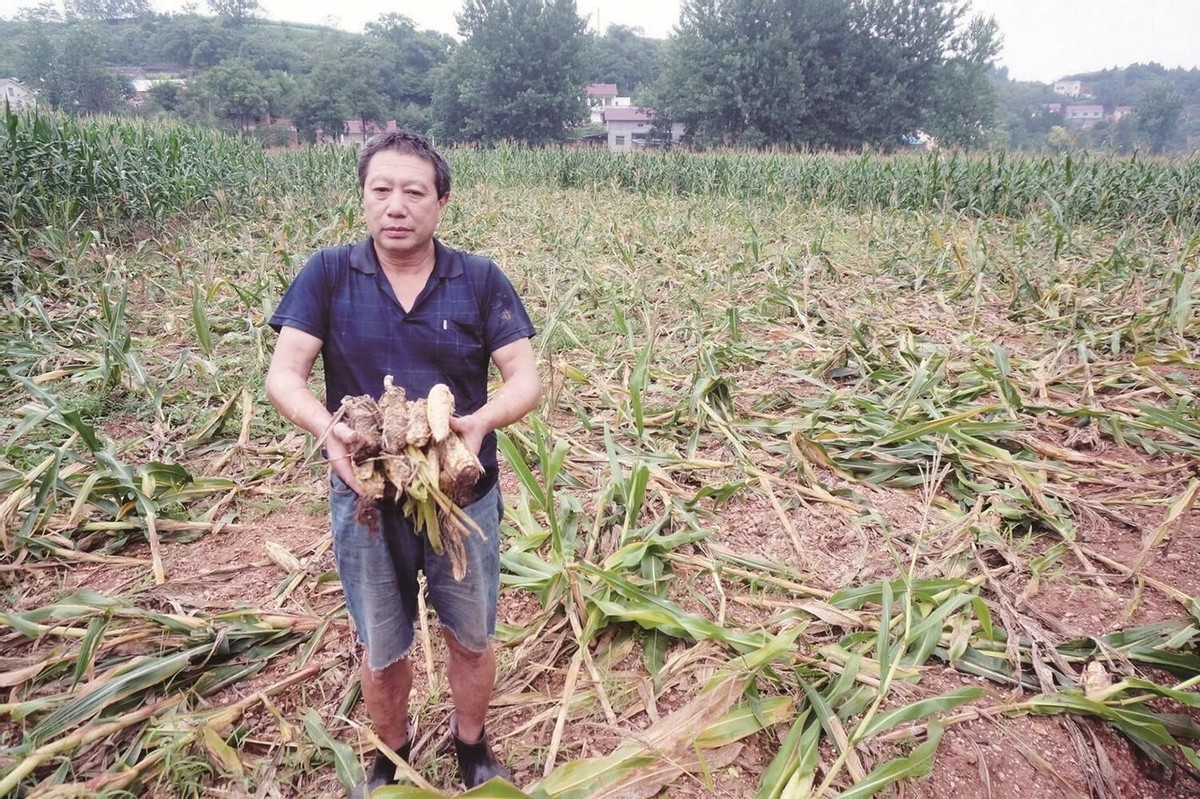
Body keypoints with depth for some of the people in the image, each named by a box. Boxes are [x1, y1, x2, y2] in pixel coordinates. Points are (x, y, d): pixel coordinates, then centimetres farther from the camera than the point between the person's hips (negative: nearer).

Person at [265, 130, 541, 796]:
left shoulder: (480, 281, -7)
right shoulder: (327, 275, -6)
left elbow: (526, 380, -9)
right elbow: (283, 376, -9)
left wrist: (483, 420, -31)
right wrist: (327, 429, -30)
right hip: (365, 498, 0)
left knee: (471, 639, 18)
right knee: (381, 651, 19)